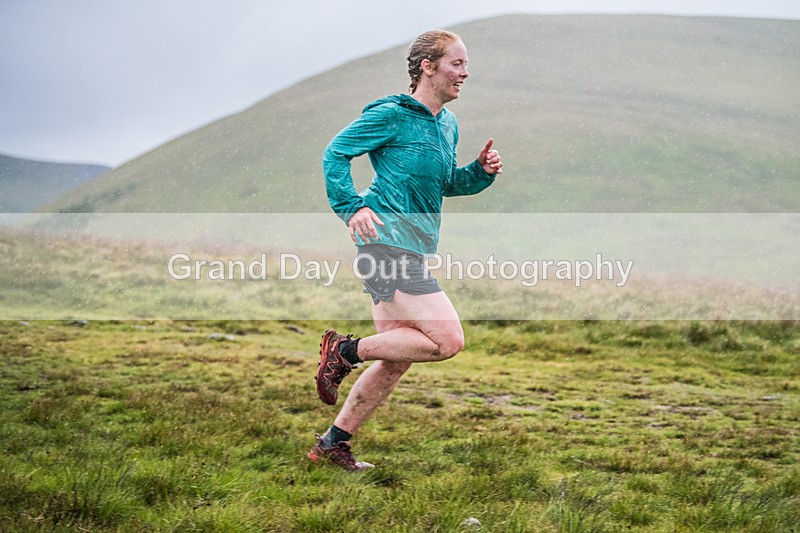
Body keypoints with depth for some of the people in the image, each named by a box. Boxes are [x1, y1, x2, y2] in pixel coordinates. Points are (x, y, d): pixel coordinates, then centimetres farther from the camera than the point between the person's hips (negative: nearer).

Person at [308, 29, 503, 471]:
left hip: (411, 251, 9)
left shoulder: (448, 125, 17)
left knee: (395, 360, 10)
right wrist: (353, 207, -17)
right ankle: (346, 351, -3)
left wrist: (481, 171, 8)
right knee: (448, 341, -16)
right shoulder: (391, 115, -8)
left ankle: (332, 443, 19)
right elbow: (335, 153, -6)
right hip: (388, 244, -9)